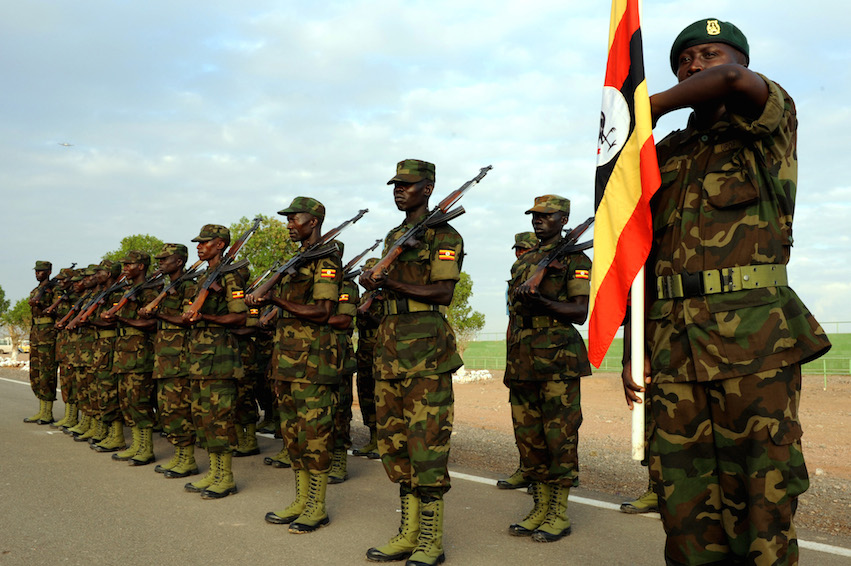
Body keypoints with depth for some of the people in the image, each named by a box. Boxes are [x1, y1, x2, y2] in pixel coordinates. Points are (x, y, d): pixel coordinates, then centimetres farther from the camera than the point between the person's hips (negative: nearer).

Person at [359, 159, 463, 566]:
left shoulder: (444, 236, -4)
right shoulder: (394, 236, 20)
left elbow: (443, 292, -14)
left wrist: (391, 282, -19)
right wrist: (373, 281, 6)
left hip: (426, 348, -8)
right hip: (389, 344, 8)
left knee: (427, 441, -6)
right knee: (393, 439, 10)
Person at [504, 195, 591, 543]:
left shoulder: (574, 259, -1)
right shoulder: (522, 261, 20)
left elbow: (581, 312, -9)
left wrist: (542, 302, -24)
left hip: (557, 360, -7)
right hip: (522, 361, 7)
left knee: (559, 435, -3)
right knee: (528, 435, 9)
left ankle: (559, 513, 6)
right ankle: (540, 508, 19)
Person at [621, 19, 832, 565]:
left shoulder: (773, 121, 8)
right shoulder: (666, 155, 20)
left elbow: (737, 81, -18)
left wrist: (650, 107, -2)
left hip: (754, 337, -4)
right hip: (674, 343, 5)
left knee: (759, 498, -1)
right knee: (685, 500, 6)